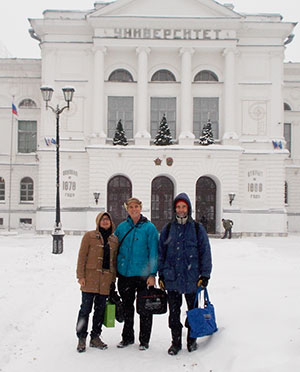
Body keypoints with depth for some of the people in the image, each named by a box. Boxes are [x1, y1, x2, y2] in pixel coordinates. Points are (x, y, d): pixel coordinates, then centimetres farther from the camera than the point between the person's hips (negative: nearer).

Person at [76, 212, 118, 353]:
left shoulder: (114, 240, 13)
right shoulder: (89, 236, 1)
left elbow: (114, 261, 15)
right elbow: (82, 256, -2)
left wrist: (113, 280, 11)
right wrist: (81, 276, -9)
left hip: (106, 281, 4)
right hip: (90, 279, -4)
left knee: (100, 309, 9)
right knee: (86, 308, -2)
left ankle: (95, 337, 21)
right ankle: (81, 339, 9)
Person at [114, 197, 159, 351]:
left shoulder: (149, 227, -4)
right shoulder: (121, 227, 6)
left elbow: (153, 251, -6)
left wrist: (152, 274, -12)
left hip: (143, 274, -4)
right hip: (124, 274, 4)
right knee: (127, 306, 15)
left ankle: (144, 340, 18)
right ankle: (127, 337, 29)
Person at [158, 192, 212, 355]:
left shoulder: (197, 228, 1)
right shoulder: (167, 229, 7)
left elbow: (205, 252, 1)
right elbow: (161, 253, 10)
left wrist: (205, 275, -4)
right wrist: (161, 274, 5)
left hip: (192, 278, -1)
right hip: (172, 278, 2)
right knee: (174, 312, 8)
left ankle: (192, 339, 27)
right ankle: (176, 341, 21)